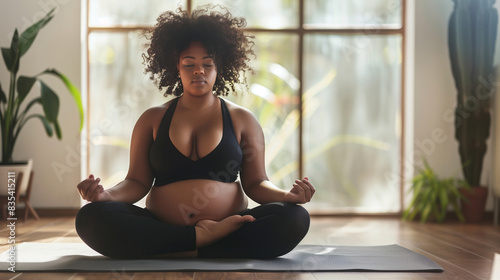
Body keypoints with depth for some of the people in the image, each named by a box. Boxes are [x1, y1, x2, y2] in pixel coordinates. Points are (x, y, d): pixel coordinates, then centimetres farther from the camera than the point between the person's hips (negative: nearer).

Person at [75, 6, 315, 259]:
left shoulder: (242, 120, 12)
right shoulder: (152, 119, 13)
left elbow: (255, 183, 9)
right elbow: (137, 182, 9)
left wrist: (287, 195, -12)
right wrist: (107, 195, -12)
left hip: (228, 227, 0)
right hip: (160, 227, 0)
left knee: (294, 219, -29)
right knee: (90, 217, -27)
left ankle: (177, 252, -23)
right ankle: (204, 237, -24)